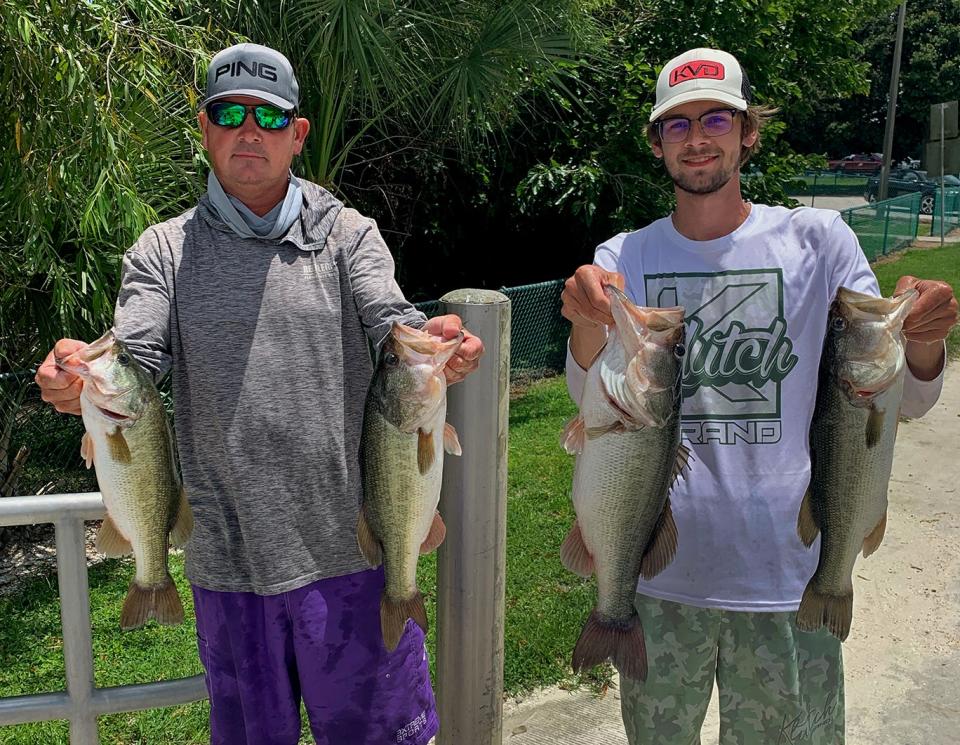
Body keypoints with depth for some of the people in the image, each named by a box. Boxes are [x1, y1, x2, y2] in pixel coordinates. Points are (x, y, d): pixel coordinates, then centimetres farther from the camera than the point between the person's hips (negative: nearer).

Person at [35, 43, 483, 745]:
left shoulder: (348, 233, 2)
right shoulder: (165, 251, 5)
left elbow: (392, 321, -13)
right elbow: (134, 361, -7)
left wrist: (433, 341, -37)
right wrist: (79, 382, -31)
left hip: (353, 550, -1)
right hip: (229, 558, 2)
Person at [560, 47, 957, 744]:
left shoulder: (818, 239, -3)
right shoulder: (625, 257, -1)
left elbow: (901, 402, -4)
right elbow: (591, 400, -14)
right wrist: (587, 319, -35)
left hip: (785, 577, 0)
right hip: (659, 574, 1)